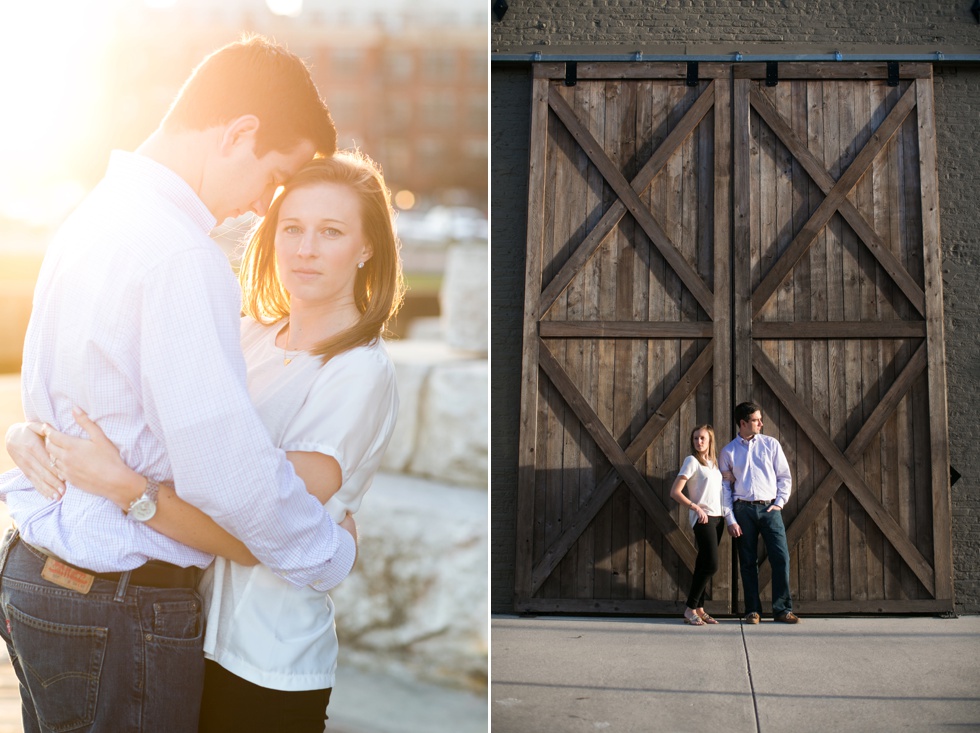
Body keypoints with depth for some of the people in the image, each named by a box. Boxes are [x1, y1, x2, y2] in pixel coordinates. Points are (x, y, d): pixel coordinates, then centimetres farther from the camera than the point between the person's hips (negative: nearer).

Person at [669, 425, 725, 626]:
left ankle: (699, 609, 12)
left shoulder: (714, 461, 14)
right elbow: (675, 492, -12)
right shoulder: (692, 461, -6)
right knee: (711, 565, -12)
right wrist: (695, 507, -18)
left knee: (704, 565, 7)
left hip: (717, 518, 6)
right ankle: (690, 609, -4)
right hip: (702, 518, -6)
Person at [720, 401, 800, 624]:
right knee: (748, 562, 4)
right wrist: (730, 519, -2)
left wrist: (780, 503, -2)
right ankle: (753, 610, 13)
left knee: (781, 558, -8)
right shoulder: (728, 451, 5)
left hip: (769, 508, 0)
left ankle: (782, 609, 1)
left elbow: (785, 477, 9)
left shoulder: (771, 444, 6)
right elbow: (724, 487, 5)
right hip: (743, 509, 0)